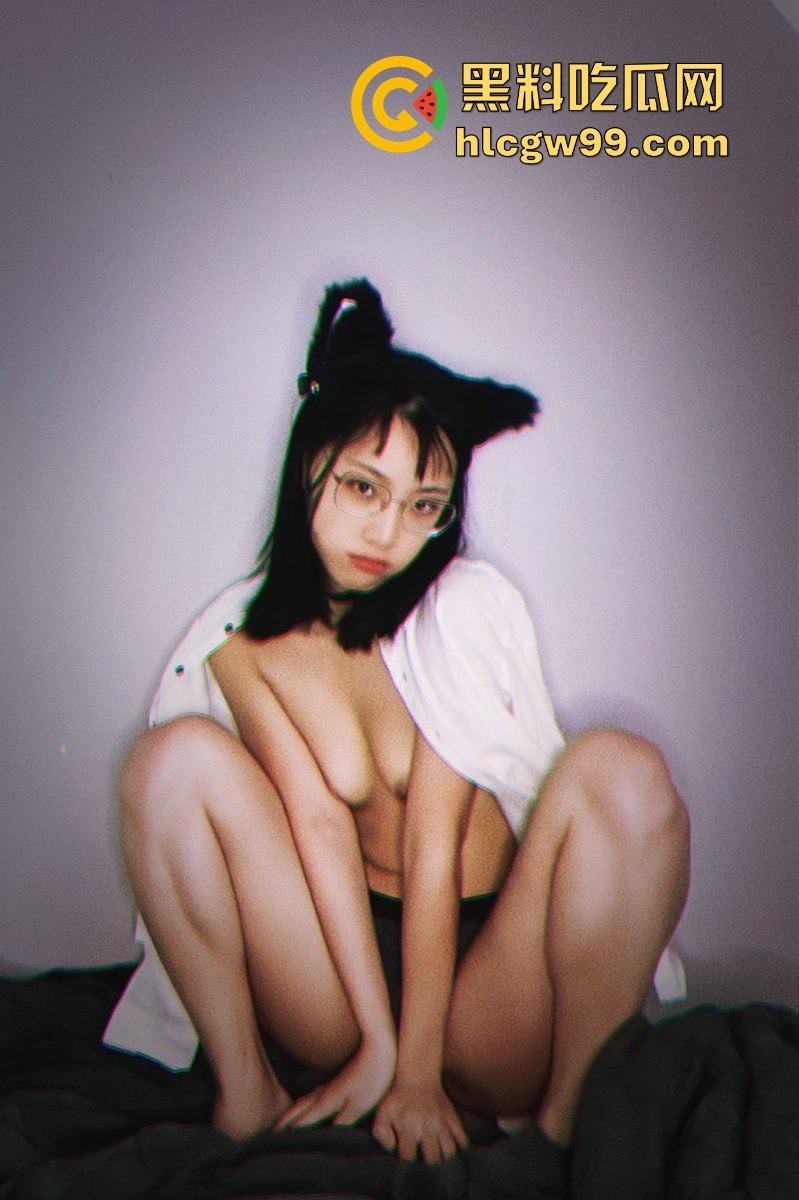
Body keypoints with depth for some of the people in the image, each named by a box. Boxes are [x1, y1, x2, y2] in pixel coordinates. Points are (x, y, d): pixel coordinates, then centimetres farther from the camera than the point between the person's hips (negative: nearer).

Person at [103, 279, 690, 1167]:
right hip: (338, 979, 2)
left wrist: (419, 1067, -12)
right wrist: (377, 1044, -16)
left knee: (620, 770, -27)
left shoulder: (468, 609, -6)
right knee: (177, 756, -18)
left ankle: (569, 1116, -17)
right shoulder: (244, 641, 1)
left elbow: (434, 849, -11)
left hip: (485, 980, -1)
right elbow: (317, 824, -10)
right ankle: (242, 1092, -11)